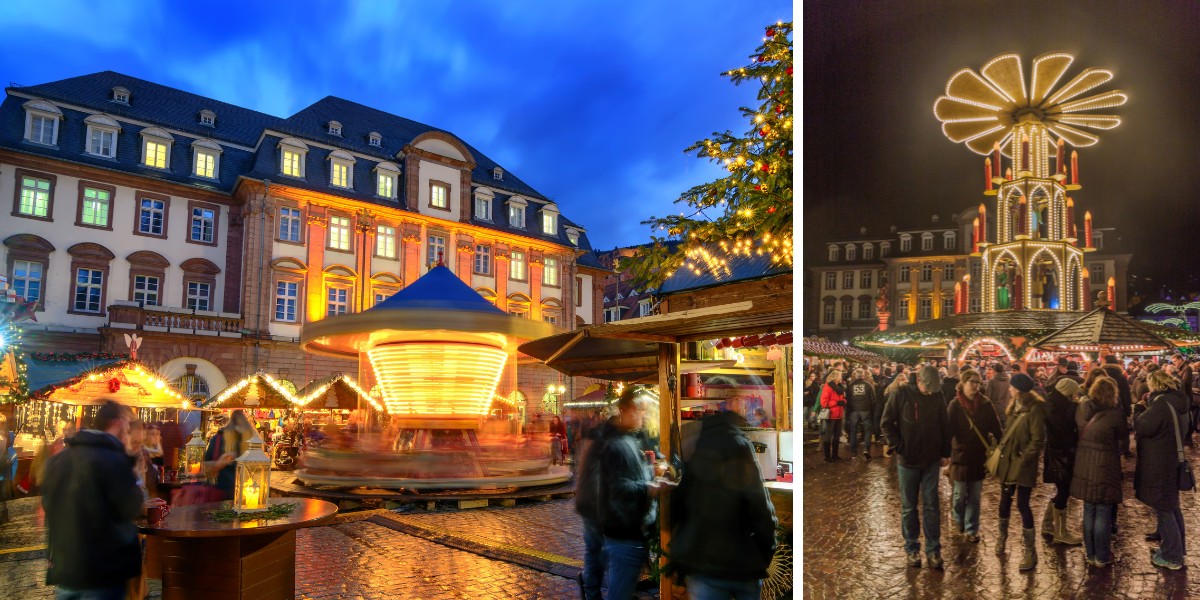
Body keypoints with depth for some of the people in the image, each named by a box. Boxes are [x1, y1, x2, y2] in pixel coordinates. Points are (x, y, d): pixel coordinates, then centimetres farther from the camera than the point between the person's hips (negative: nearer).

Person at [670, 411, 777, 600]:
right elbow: (760, 508, -14)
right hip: (744, 565, -2)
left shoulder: (691, 451, 1)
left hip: (702, 564, 2)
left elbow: (675, 505, 5)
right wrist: (767, 549, -2)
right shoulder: (740, 447, -11)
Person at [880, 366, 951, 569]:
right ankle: (912, 548, 20)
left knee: (931, 506, 6)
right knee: (908, 507, 8)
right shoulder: (902, 395, -11)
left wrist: (945, 453, 6)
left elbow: (944, 426, 7)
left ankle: (933, 549, 16)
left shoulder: (937, 396, -2)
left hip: (931, 461, 2)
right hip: (908, 461, -2)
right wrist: (899, 447, -12)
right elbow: (887, 423, -7)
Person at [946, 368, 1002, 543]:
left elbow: (996, 428, 1)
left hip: (979, 456, 2)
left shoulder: (986, 404, -3)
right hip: (961, 455, -2)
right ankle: (958, 518, 37)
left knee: (975, 495, 10)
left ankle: (971, 529, 23)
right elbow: (948, 430, -13)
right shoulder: (955, 405, -10)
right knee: (960, 493, 9)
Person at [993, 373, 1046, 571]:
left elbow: (1038, 441, -17)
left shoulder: (1035, 409, -15)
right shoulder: (1015, 406, 10)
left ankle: (1031, 552, 5)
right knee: (1005, 501, 17)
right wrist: (1003, 449, 9)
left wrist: (1023, 459, -15)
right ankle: (1002, 537, 36)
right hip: (1008, 460, 8)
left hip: (1023, 464, -7)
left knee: (1022, 505, -6)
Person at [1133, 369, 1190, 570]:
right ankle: (1177, 549, 34)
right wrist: (1147, 409, 5)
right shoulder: (1178, 403, 7)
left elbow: (1142, 427, -19)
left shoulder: (1161, 403, -22)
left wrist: (1140, 409, -4)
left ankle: (1172, 557, 10)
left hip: (1159, 465, -9)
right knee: (1172, 506, 21)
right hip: (1173, 461, 9)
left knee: (1163, 509, 1)